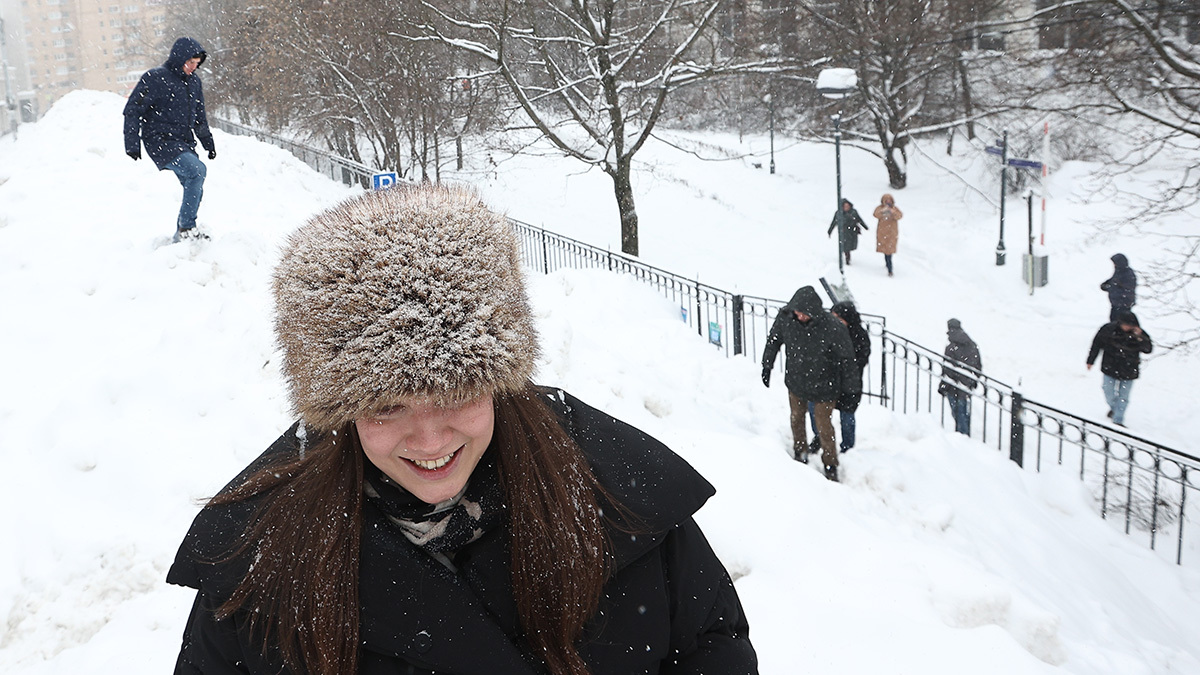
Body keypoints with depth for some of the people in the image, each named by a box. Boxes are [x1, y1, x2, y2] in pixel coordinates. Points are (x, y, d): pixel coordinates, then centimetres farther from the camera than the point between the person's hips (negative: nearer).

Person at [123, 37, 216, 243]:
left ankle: (181, 237, 17)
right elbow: (132, 110, -7)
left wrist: (208, 142, 27)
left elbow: (200, 117, 26)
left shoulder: (194, 81, 13)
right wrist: (132, 144, -12)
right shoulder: (154, 78, -9)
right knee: (197, 170, -27)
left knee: (195, 190, 3)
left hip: (184, 143, 8)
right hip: (160, 142, -8)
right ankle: (186, 227, -22)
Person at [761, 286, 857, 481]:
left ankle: (830, 465, 27)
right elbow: (773, 341, 1)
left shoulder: (833, 328, -31)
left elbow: (846, 359, -16)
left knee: (824, 425, 6)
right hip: (795, 381, 4)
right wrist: (766, 367, 8)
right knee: (797, 418, 22)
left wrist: (849, 389, -7)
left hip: (823, 386, -4)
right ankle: (800, 452, 45)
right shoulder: (784, 317, -20)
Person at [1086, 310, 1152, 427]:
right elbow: (1097, 343, 0)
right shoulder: (1109, 329, -12)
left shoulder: (1139, 334, -11)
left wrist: (1140, 337, -32)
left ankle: (1118, 420, 21)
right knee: (1109, 394, 11)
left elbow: (1148, 349, -17)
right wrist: (1090, 360, 5)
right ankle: (1113, 408, 43)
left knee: (1123, 397, 7)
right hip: (1110, 368, 0)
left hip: (1129, 372, 0)